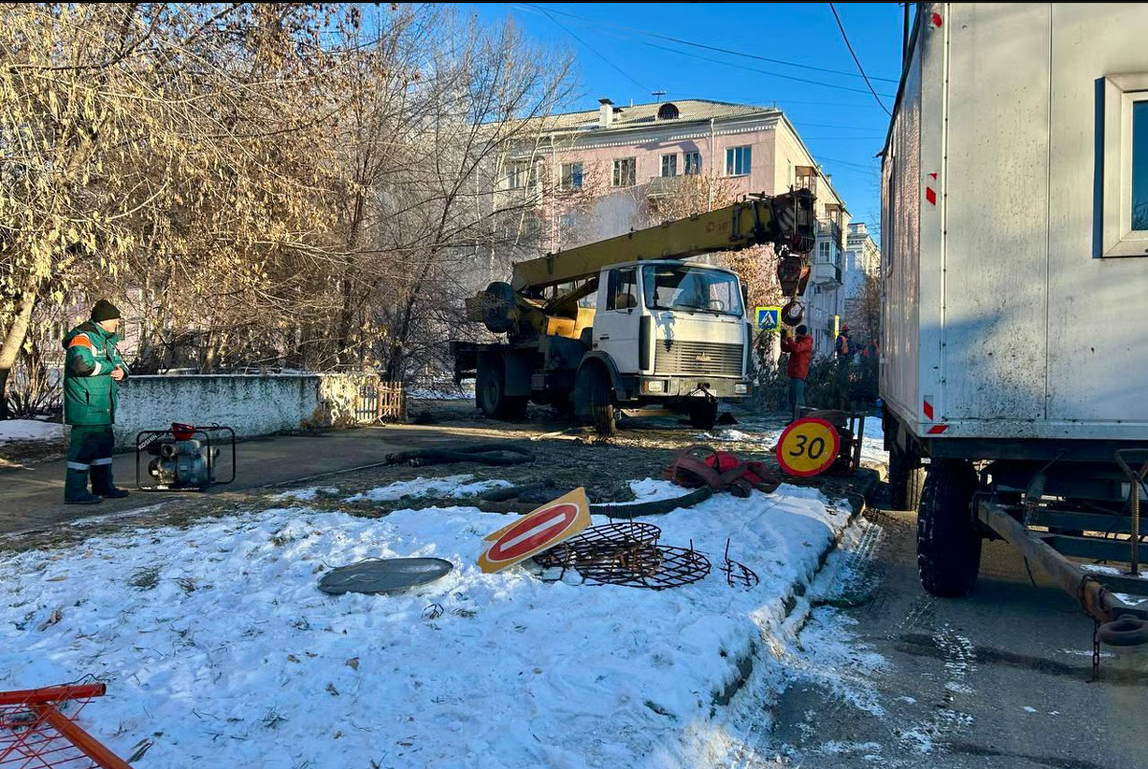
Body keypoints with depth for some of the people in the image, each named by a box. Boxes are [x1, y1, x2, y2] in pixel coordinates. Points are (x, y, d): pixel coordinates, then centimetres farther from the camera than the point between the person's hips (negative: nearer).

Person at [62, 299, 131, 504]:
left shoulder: (107, 340, 20)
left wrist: (121, 371, -3)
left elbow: (119, 362, 23)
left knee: (104, 444, 16)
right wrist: (110, 367, -14)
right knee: (84, 445, -9)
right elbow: (82, 363, -28)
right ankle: (75, 492, -5)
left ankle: (103, 485, 27)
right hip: (86, 406, -10)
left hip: (102, 407, 10)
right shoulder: (82, 338, -12)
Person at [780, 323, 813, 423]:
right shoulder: (797, 341, 21)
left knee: (798, 398, -13)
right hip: (793, 373, 10)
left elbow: (796, 348, -25)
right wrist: (783, 339, 7)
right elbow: (785, 349, 21)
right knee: (792, 398, 12)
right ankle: (794, 419, 19)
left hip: (799, 374, -10)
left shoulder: (807, 342, -7)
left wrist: (788, 338, -17)